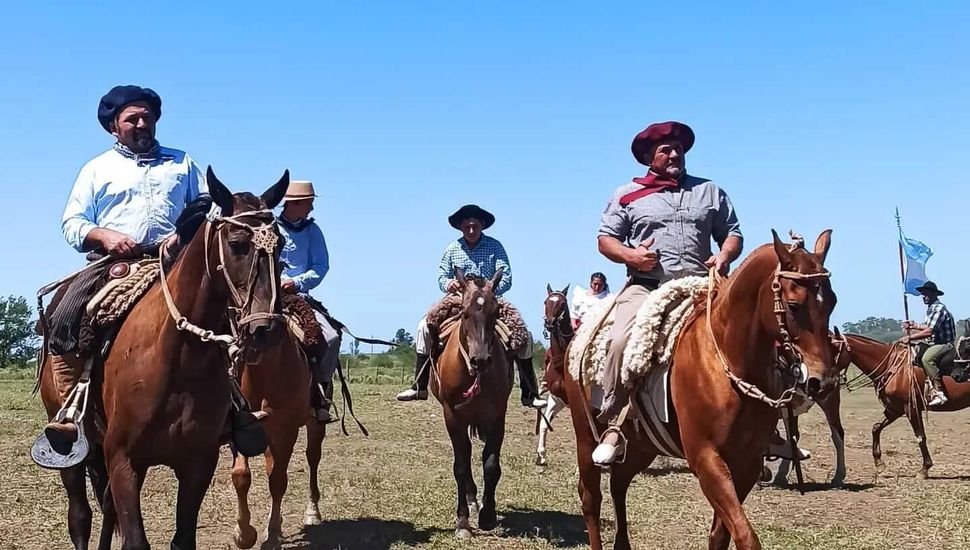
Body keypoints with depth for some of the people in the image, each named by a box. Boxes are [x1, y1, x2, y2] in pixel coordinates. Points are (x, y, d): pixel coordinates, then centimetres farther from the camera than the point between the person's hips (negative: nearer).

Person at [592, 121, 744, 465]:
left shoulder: (710, 192, 20)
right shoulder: (627, 195, 14)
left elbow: (732, 233, 20)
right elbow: (605, 239, 12)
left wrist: (724, 256, -3)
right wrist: (629, 255, -9)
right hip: (646, 287, -2)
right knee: (622, 341, -29)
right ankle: (613, 426, -20)